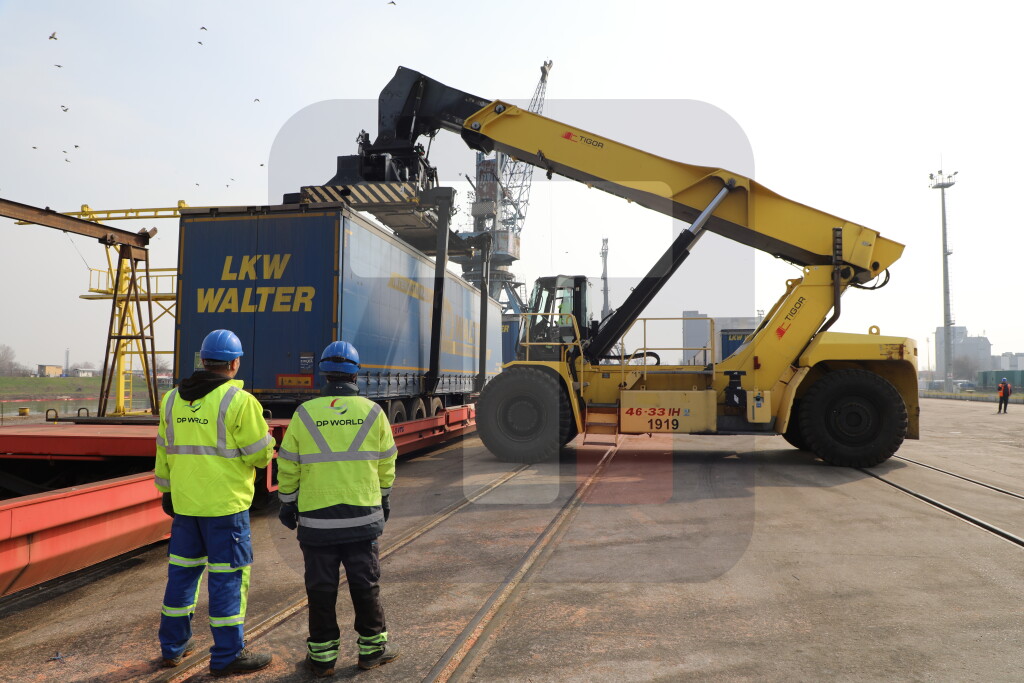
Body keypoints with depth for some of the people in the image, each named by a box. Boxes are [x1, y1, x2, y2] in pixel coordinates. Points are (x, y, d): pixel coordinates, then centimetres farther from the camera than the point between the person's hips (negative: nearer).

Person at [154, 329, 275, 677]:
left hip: (184, 503, 7)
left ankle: (173, 646, 30)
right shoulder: (239, 401, -14)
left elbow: (165, 452, 14)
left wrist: (167, 490, 23)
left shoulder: (172, 399, 7)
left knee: (183, 570, 18)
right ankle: (228, 654, 10)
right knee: (228, 575, 2)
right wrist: (267, 439, 9)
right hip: (226, 505, -6)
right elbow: (259, 454, -12)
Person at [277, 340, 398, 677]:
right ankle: (372, 646, 22)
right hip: (362, 516, 0)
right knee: (365, 583, 12)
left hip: (316, 518, 0)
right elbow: (386, 463, 5)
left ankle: (322, 654, 19)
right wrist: (384, 498, 20)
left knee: (321, 586, 10)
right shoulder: (373, 412, -3)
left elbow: (288, 465, 0)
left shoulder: (304, 413, -5)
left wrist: (287, 503, 13)